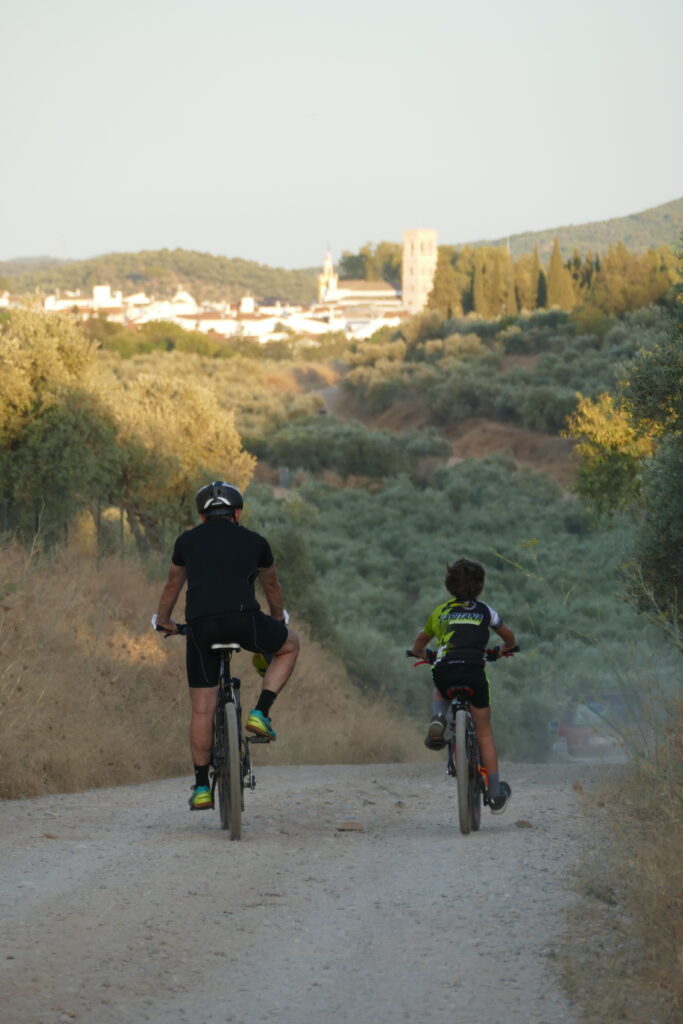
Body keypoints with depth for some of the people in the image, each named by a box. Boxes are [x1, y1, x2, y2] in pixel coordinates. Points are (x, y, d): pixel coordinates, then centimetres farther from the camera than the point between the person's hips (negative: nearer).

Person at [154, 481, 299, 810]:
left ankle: (201, 787, 11)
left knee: (202, 709, 10)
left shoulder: (188, 540, 21)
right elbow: (271, 586, 37)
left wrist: (163, 620, 54)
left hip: (201, 625, 1)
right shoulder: (255, 542, 20)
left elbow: (173, 585, 36)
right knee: (289, 645, 28)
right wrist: (278, 618, 56)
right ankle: (261, 713, 13)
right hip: (244, 620, -1)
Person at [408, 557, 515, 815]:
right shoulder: (485, 611, 15)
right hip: (474, 672, -1)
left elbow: (418, 645, 31)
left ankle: (438, 719, 1)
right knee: (484, 731, 13)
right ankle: (495, 794, 12)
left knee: (439, 694, 38)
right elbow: (509, 638, 31)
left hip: (443, 671, 1)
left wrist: (422, 654, 54)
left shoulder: (440, 611, 19)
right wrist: (504, 649, 53)